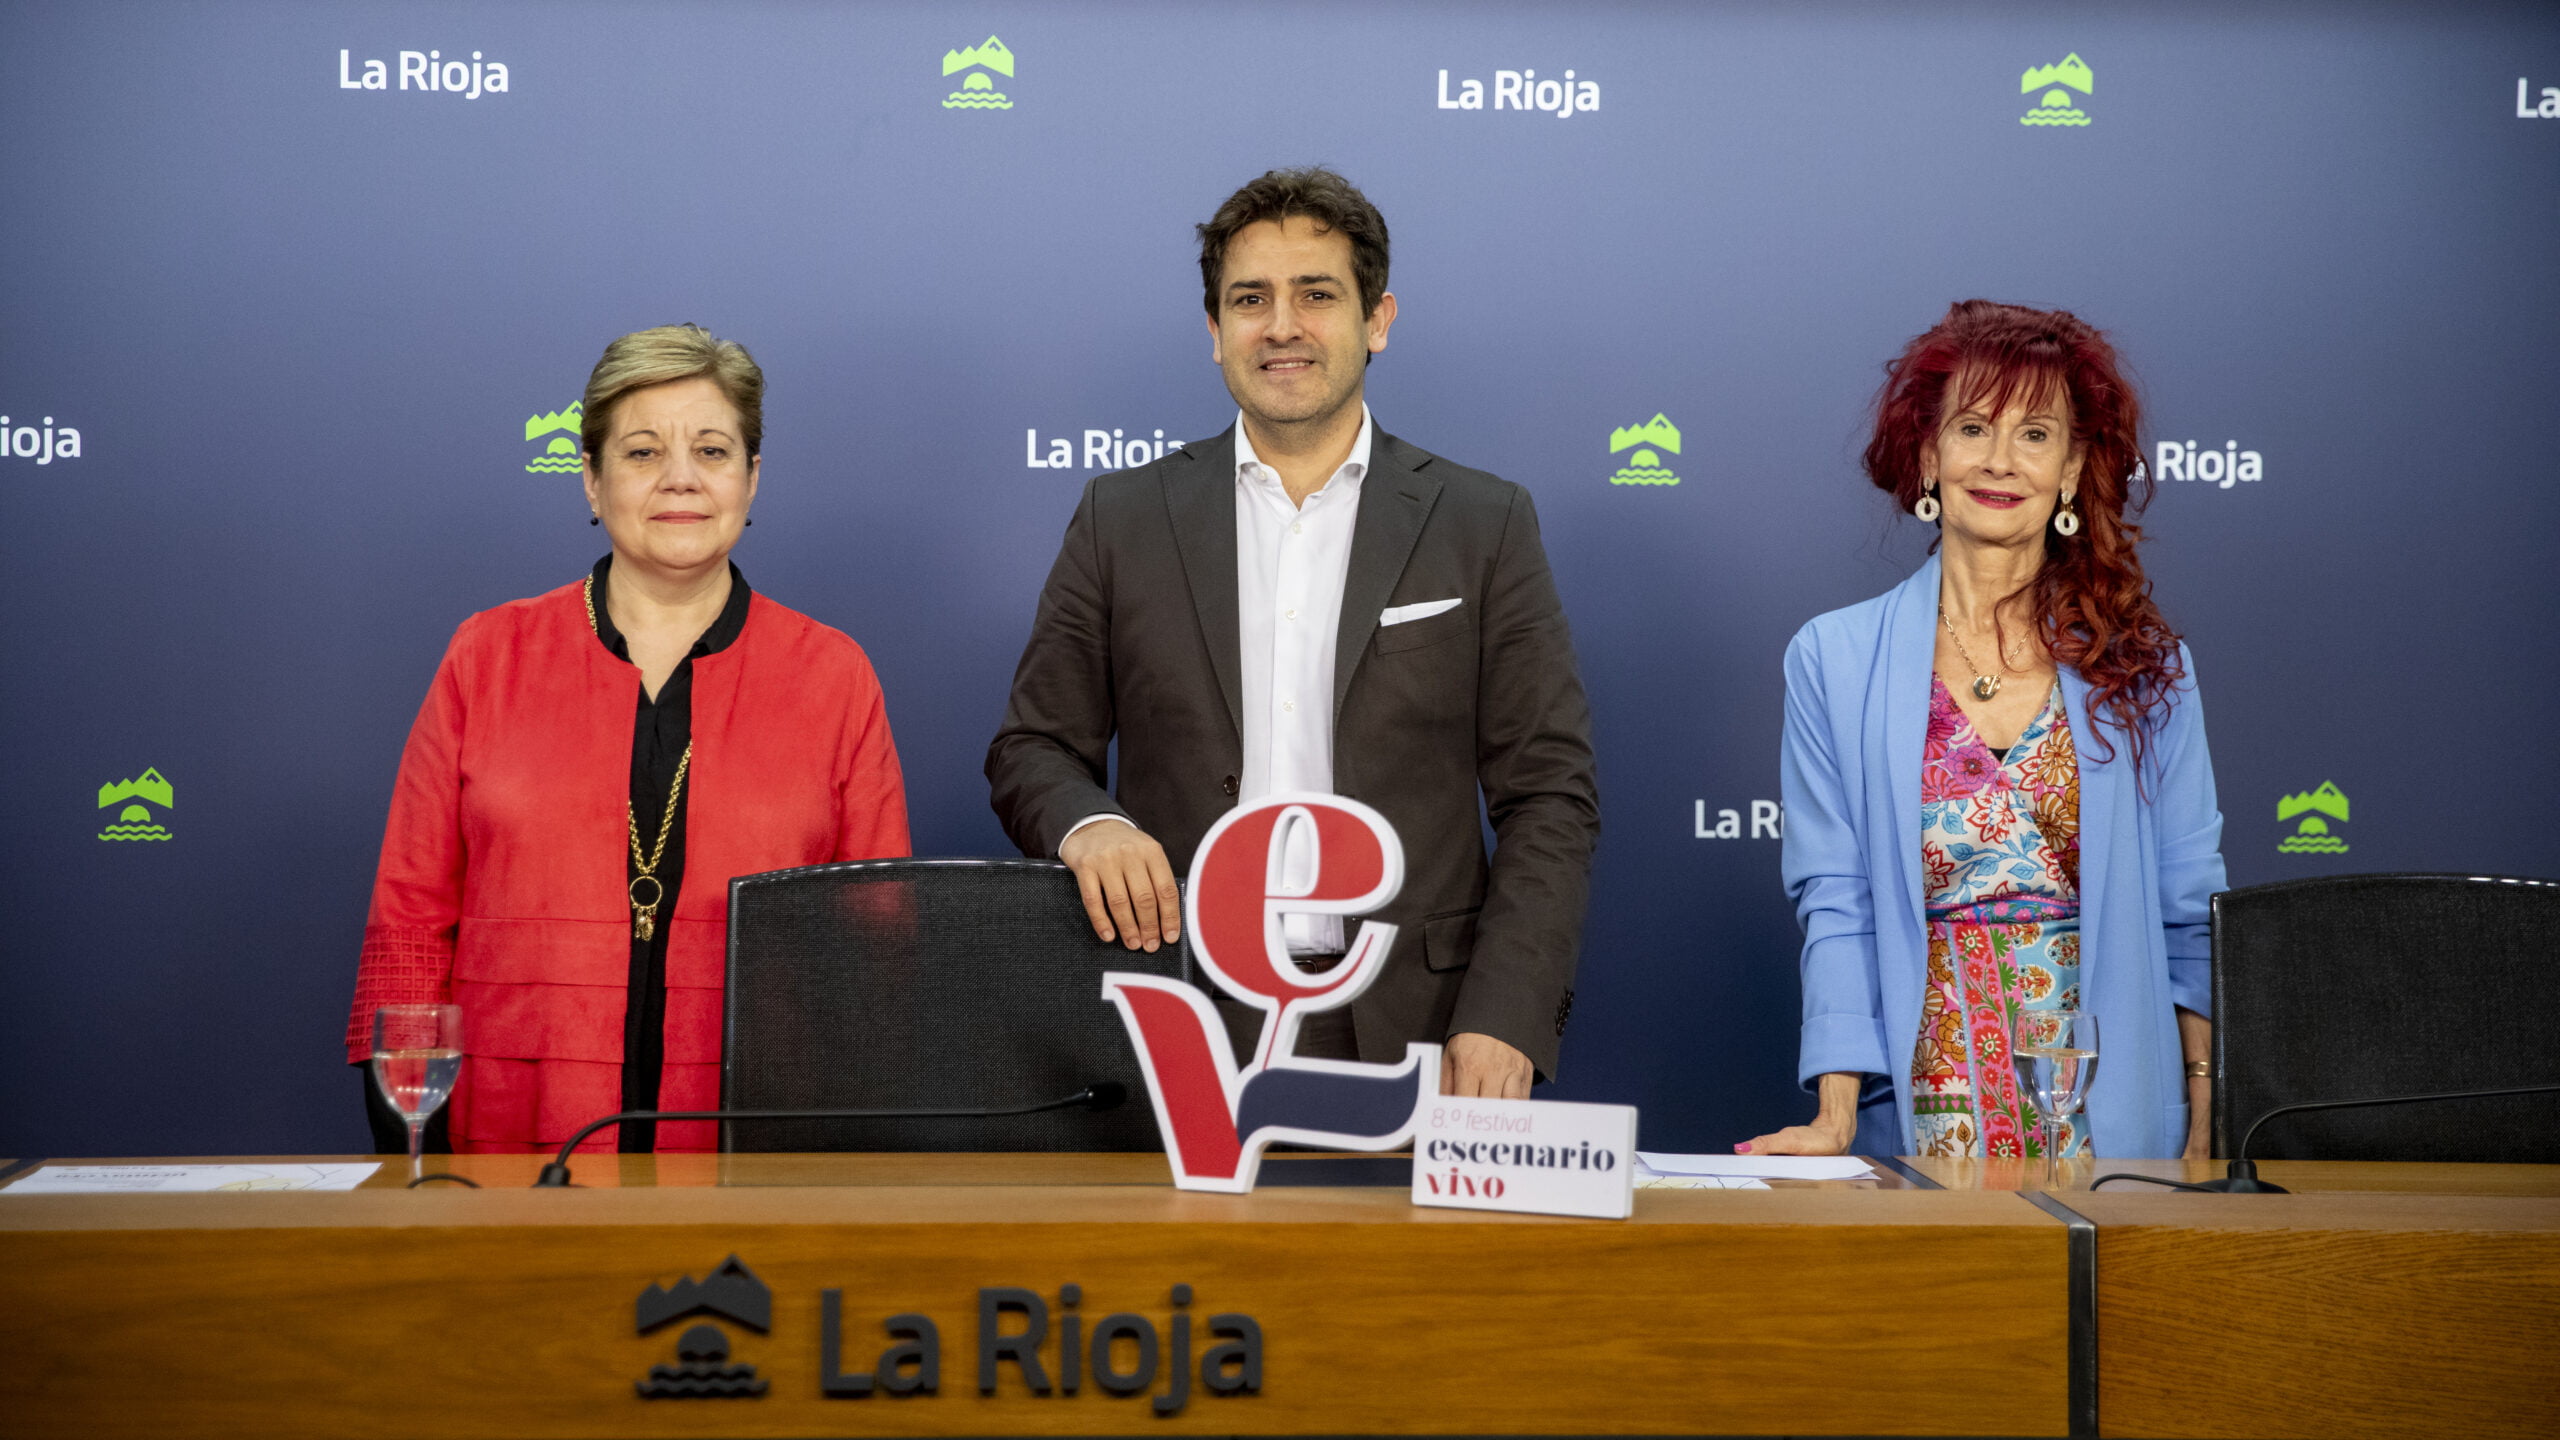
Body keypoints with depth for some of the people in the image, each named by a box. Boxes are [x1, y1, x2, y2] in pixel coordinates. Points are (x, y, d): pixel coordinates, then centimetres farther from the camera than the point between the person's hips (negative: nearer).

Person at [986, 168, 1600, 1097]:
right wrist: (1088, 824, -13)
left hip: (1408, 1035, 0)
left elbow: (1549, 797, 2)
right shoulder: (1123, 521, 9)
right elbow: (1033, 748, 11)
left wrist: (1503, 1022, -9)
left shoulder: (1485, 526, 6)